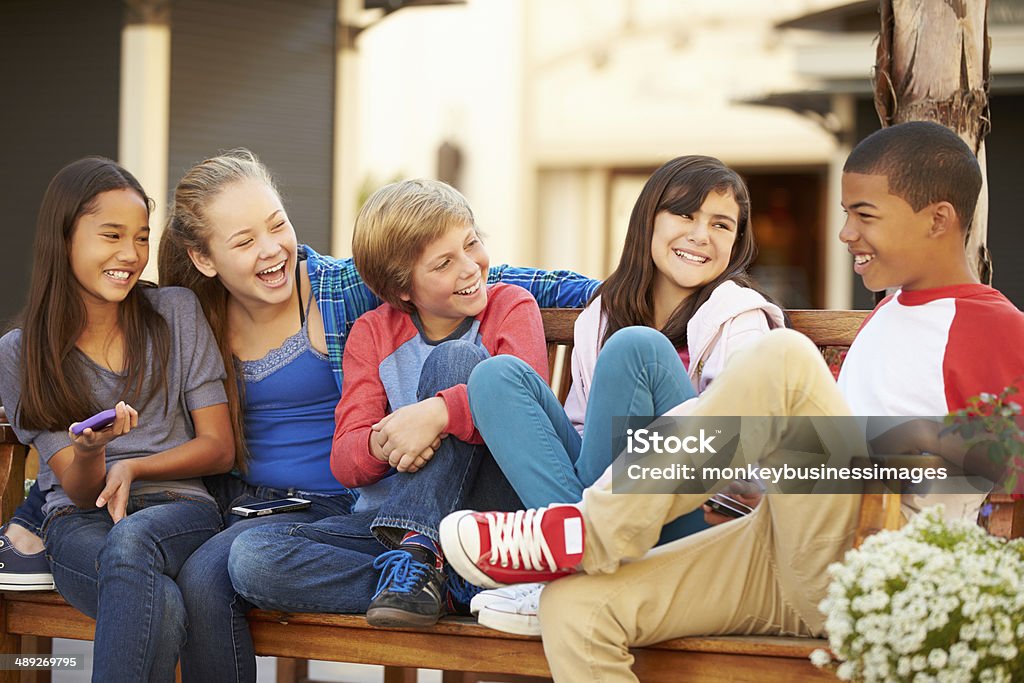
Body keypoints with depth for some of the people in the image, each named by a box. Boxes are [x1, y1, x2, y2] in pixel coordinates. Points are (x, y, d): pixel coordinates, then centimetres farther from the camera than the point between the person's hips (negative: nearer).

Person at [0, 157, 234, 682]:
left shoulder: (177, 314, 8)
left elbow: (219, 447, 8)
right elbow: (78, 490, 1)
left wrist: (132, 467, -10)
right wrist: (89, 451, -24)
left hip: (179, 508, 1)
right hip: (79, 525, -1)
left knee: (131, 539, -40)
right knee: (161, 605, -38)